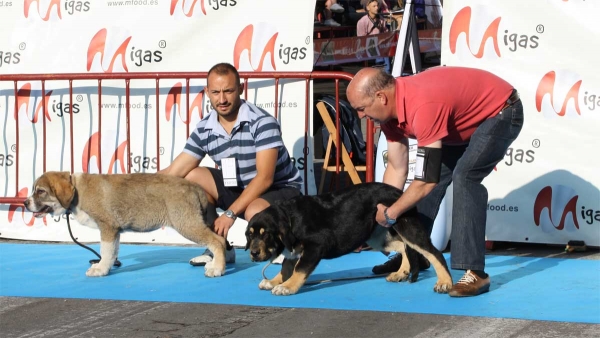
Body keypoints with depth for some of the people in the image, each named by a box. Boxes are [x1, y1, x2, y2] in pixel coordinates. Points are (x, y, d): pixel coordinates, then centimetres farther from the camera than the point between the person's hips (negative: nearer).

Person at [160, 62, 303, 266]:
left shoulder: (262, 122, -23)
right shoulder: (204, 130, -6)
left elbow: (265, 178, -27)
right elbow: (174, 172, -5)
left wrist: (230, 213, -32)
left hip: (280, 188, -6)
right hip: (237, 188, 6)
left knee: (255, 213, -38)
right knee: (191, 177, -10)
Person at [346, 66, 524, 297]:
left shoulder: (423, 107, -38)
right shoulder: (390, 107, -10)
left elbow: (427, 180, -35)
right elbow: (397, 169, -1)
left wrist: (390, 214, -23)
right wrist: (381, 211, -3)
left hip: (501, 112, -9)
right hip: (469, 114, 10)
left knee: (464, 177, -26)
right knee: (432, 173, 8)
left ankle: (475, 273, -25)